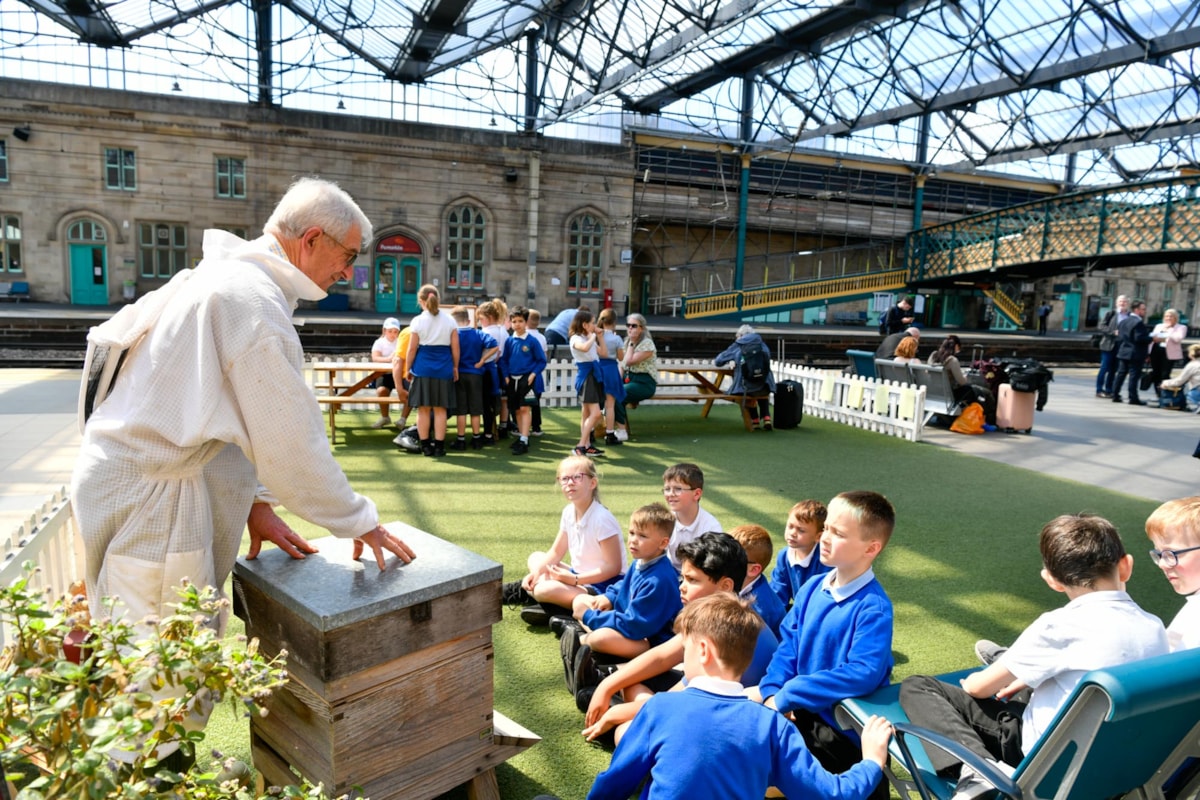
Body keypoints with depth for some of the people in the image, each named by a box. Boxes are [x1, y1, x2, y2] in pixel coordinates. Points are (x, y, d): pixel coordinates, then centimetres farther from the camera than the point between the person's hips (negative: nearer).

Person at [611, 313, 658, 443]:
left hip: (644, 382, -7)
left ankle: (622, 431, -20)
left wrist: (631, 343, -12)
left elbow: (629, 361, -21)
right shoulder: (627, 341, 12)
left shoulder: (647, 344, -12)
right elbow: (622, 364, 11)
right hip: (628, 378, 7)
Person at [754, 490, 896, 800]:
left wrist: (788, 694, -25)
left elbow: (863, 673, -28)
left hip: (842, 728, -7)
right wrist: (773, 692, -11)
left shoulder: (873, 607, -21)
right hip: (799, 707, 7)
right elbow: (788, 644, 5)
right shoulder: (812, 588, 1)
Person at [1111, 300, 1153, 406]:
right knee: (1134, 376, -4)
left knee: (1121, 374, 11)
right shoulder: (1138, 322, -15)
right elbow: (1139, 338, -22)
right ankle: (1133, 398, -2)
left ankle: (1115, 395, 12)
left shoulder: (1124, 321, 11)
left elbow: (1119, 337, 12)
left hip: (1123, 353, 8)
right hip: (1135, 354, -8)